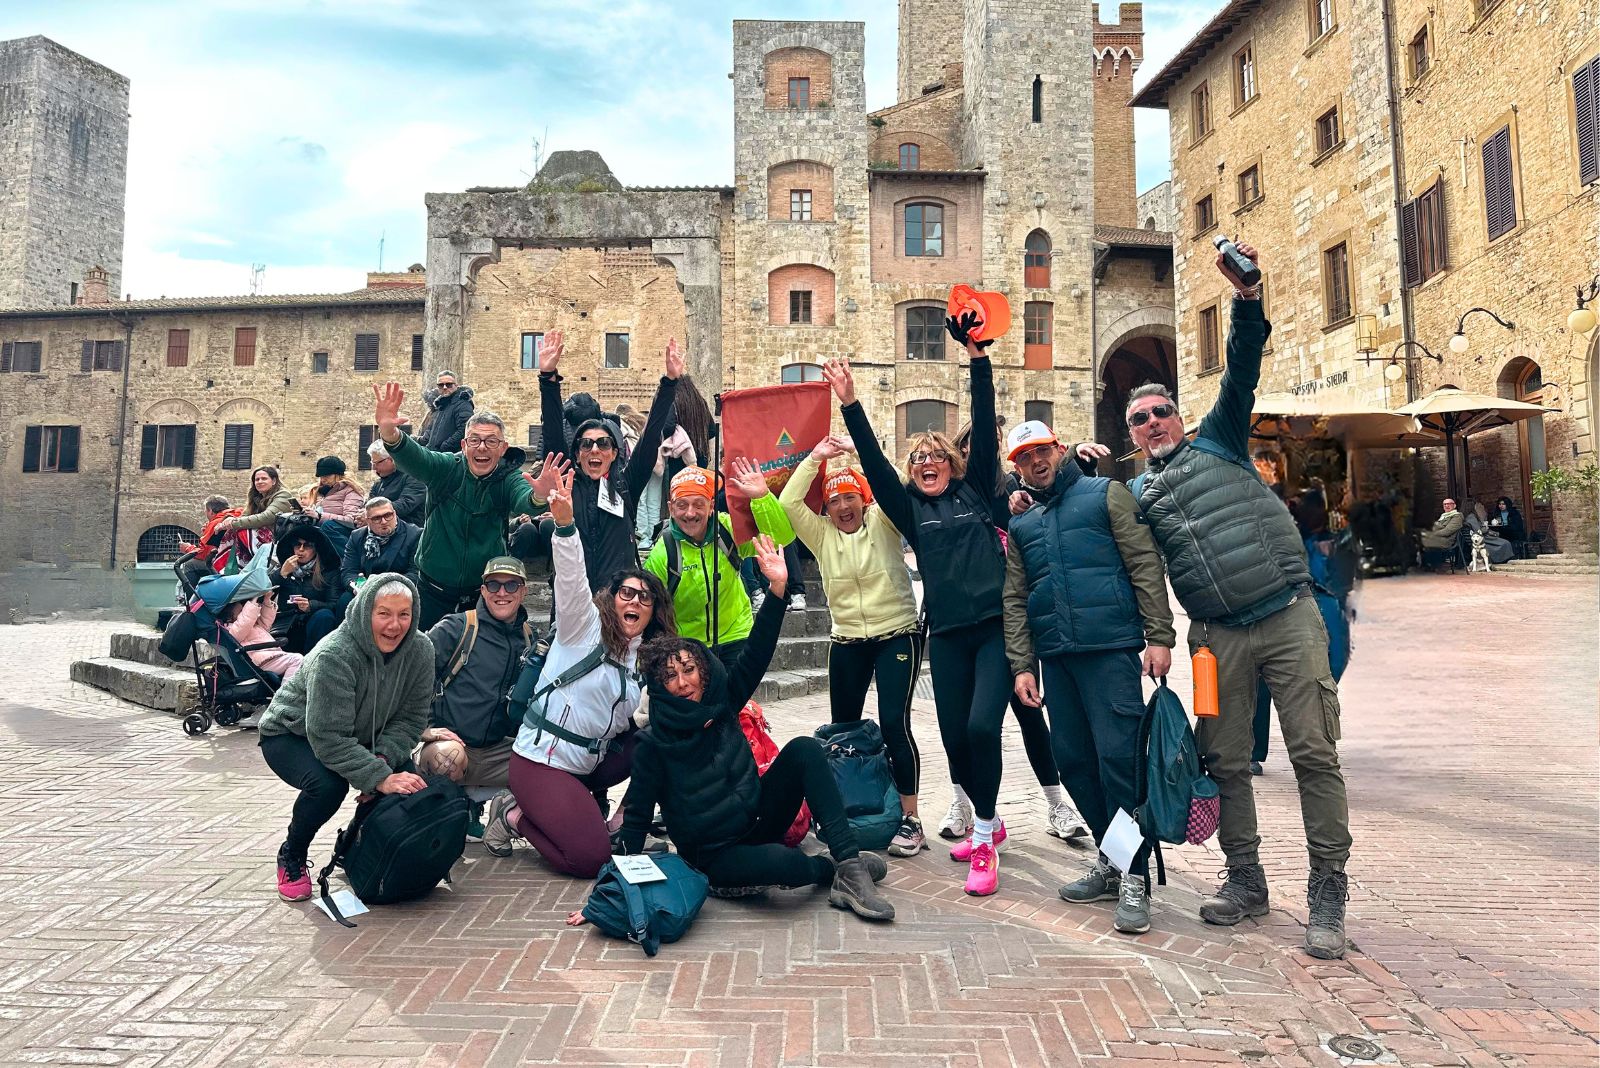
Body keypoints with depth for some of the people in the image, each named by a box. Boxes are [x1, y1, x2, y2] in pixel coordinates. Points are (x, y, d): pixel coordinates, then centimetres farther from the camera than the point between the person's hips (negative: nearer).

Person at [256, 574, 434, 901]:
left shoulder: (420, 650, -19)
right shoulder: (334, 656, -35)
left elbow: (410, 718, -11)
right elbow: (329, 738, -36)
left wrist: (382, 759, -28)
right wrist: (379, 778, -43)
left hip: (362, 738, 5)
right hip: (291, 736, -5)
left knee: (409, 778, -20)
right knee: (327, 784, -35)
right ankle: (291, 857, -4)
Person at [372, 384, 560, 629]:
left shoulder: (509, 477, -9)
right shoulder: (447, 468, -8)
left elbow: (523, 502, -31)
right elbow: (414, 458, -27)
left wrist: (538, 497, -56)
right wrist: (389, 433, -50)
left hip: (485, 590, 0)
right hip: (434, 588, 1)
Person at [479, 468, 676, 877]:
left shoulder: (647, 660, 12)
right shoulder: (585, 627, -6)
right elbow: (572, 579, -23)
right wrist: (565, 523, -39)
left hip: (590, 763, 7)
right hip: (541, 760, -7)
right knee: (591, 858, -17)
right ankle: (514, 815, 7)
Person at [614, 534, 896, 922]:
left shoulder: (721, 703, -2)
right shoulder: (652, 743, -13)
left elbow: (756, 654, -10)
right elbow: (636, 816, -9)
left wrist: (778, 588, -20)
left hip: (756, 824, 5)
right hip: (713, 857, -5)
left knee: (803, 749, -17)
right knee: (783, 862, -38)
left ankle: (849, 861, -22)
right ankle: (832, 870, -3)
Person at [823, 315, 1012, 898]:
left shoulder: (976, 490, 10)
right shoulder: (910, 507, 13)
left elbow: (985, 428, 3)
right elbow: (873, 462, 4)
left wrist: (978, 357, -3)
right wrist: (850, 404, -4)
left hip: (996, 627, -2)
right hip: (947, 634, 3)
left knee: (982, 726, -16)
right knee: (954, 735, 4)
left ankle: (984, 838, 1)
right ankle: (987, 822, 30)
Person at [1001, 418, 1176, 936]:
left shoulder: (1106, 494, 7)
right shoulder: (1020, 525, 19)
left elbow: (1146, 565, -1)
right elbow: (1015, 601, 15)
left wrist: (1159, 636, -9)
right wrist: (1023, 665, 6)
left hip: (1111, 649, -5)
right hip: (1055, 658, 5)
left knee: (1118, 756, -10)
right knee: (1074, 760, 6)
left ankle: (1134, 878, 1)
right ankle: (1111, 860, 21)